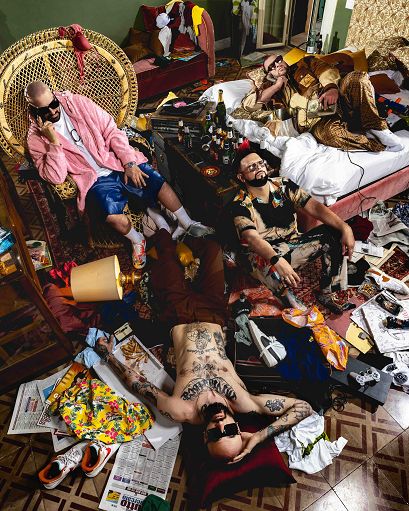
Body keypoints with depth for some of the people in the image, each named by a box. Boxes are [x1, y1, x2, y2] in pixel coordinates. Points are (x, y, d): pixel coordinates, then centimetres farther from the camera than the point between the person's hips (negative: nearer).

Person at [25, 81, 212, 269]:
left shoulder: (77, 102, 3)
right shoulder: (36, 139, -1)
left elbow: (111, 131, 2)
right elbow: (56, 177, -10)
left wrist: (129, 162, -8)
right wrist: (54, 142, -20)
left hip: (118, 161, 3)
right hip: (94, 179, -2)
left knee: (159, 183, -14)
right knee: (111, 213, -32)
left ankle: (188, 224, 9)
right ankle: (136, 240, 0)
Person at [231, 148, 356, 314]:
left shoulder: (283, 185, 0)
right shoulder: (240, 205, -14)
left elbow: (314, 207, -8)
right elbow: (252, 239, -31)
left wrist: (345, 228, -21)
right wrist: (278, 261, -49)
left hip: (293, 243, 5)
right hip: (265, 255, -5)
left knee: (333, 233, -15)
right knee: (273, 270, -40)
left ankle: (326, 293, -5)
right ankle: (300, 312, -13)